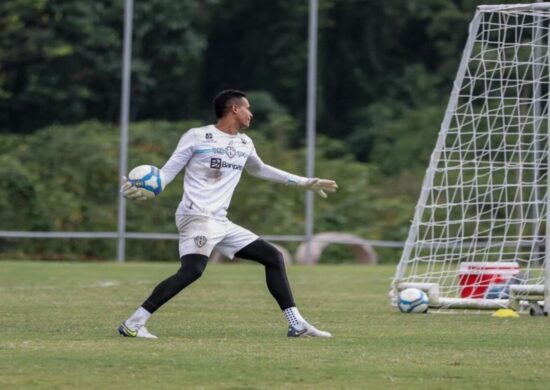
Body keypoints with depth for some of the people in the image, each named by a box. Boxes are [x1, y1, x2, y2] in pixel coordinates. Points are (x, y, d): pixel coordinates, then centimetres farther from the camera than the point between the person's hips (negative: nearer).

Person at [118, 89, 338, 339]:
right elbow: (168, 171, -2)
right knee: (192, 270, -30)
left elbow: (260, 170, 38)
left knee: (273, 257, 7)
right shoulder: (197, 137, -1)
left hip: (221, 223, 8)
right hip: (196, 216, -8)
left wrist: (304, 183, 41)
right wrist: (143, 190, -22)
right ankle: (133, 324, -28)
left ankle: (297, 325, 11)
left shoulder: (245, 144, 19)